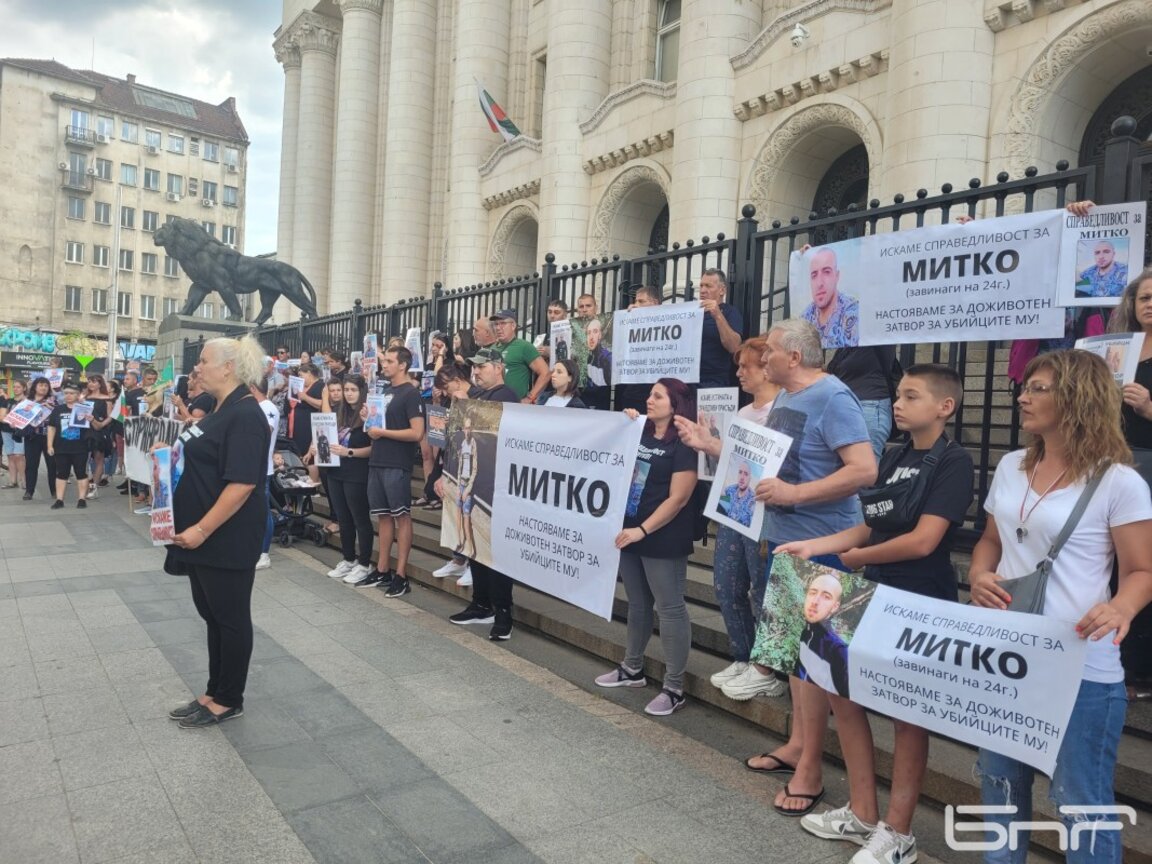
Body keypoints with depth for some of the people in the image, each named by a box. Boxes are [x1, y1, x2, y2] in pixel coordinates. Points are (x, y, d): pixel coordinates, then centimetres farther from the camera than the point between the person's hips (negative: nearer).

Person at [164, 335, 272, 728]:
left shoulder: (245, 415, -19)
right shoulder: (221, 409, 12)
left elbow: (242, 483, -25)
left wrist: (202, 529, -23)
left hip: (227, 538, -10)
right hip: (202, 534, 10)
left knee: (231, 617, 4)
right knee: (213, 615, 17)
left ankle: (229, 701, 18)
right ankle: (214, 693, 30)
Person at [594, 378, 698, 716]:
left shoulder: (682, 446, -10)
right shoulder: (640, 435, 11)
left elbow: (678, 498, -16)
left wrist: (643, 530, -20)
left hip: (663, 540, -7)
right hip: (628, 532, 8)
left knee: (670, 609, -1)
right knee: (637, 604, 18)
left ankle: (674, 688, 6)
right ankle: (632, 668, 33)